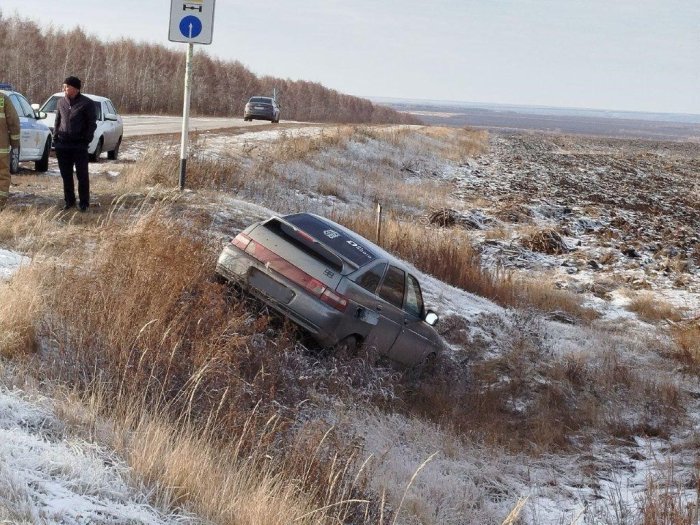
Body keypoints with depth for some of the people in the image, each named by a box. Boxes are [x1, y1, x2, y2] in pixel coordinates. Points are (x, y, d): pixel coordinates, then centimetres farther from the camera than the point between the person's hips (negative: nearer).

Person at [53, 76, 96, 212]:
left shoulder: (87, 103, -5)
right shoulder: (61, 102, 10)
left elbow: (92, 123, -3)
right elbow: (57, 121, 17)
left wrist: (87, 140, -10)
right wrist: (55, 137, 7)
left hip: (79, 145, -5)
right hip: (62, 144, 5)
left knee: (82, 175, 0)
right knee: (66, 174, 9)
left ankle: (84, 202, 7)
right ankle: (69, 201, 19)